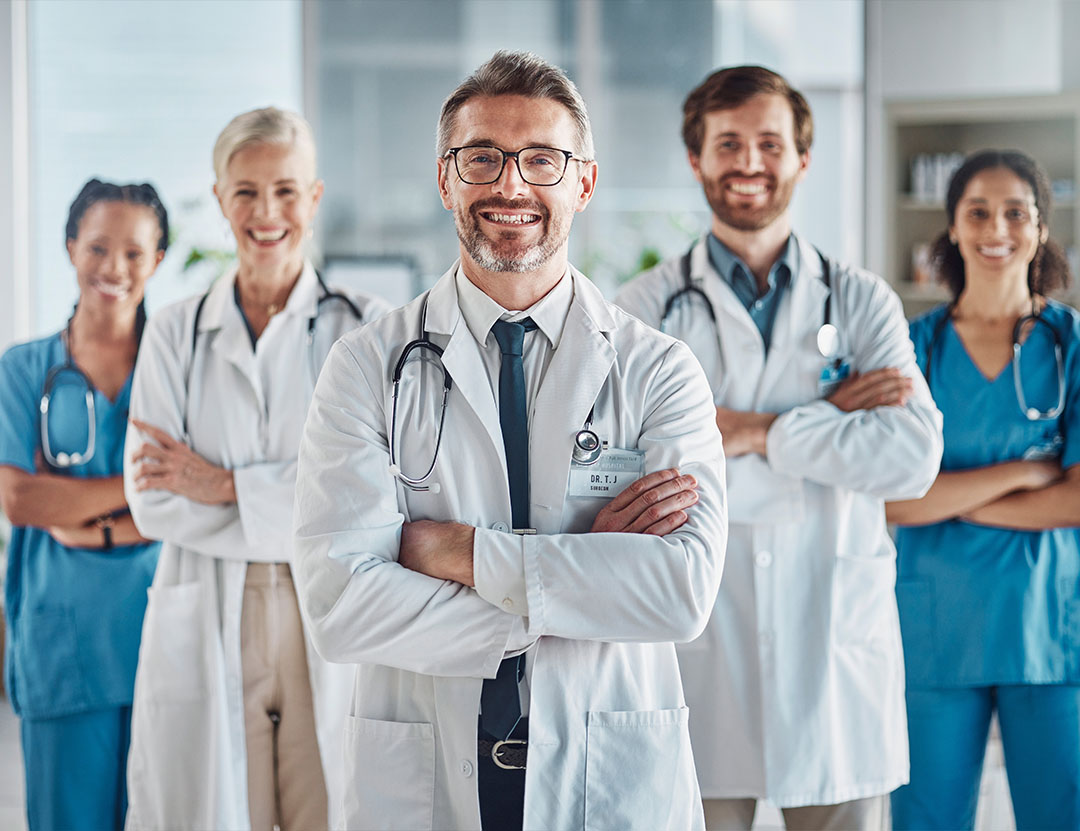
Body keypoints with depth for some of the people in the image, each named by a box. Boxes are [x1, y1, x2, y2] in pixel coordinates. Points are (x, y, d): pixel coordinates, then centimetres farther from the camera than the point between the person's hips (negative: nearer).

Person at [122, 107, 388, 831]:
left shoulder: (365, 328, 4)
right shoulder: (175, 335, 8)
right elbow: (153, 500, -2)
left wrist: (223, 486, -9)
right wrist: (299, 514, -11)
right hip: (207, 629, 1)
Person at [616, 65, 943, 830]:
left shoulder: (862, 302, 7)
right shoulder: (647, 307, 4)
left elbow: (913, 458, -7)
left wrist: (757, 431, -12)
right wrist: (827, 420, -12)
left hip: (837, 647, 1)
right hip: (696, 641, -1)